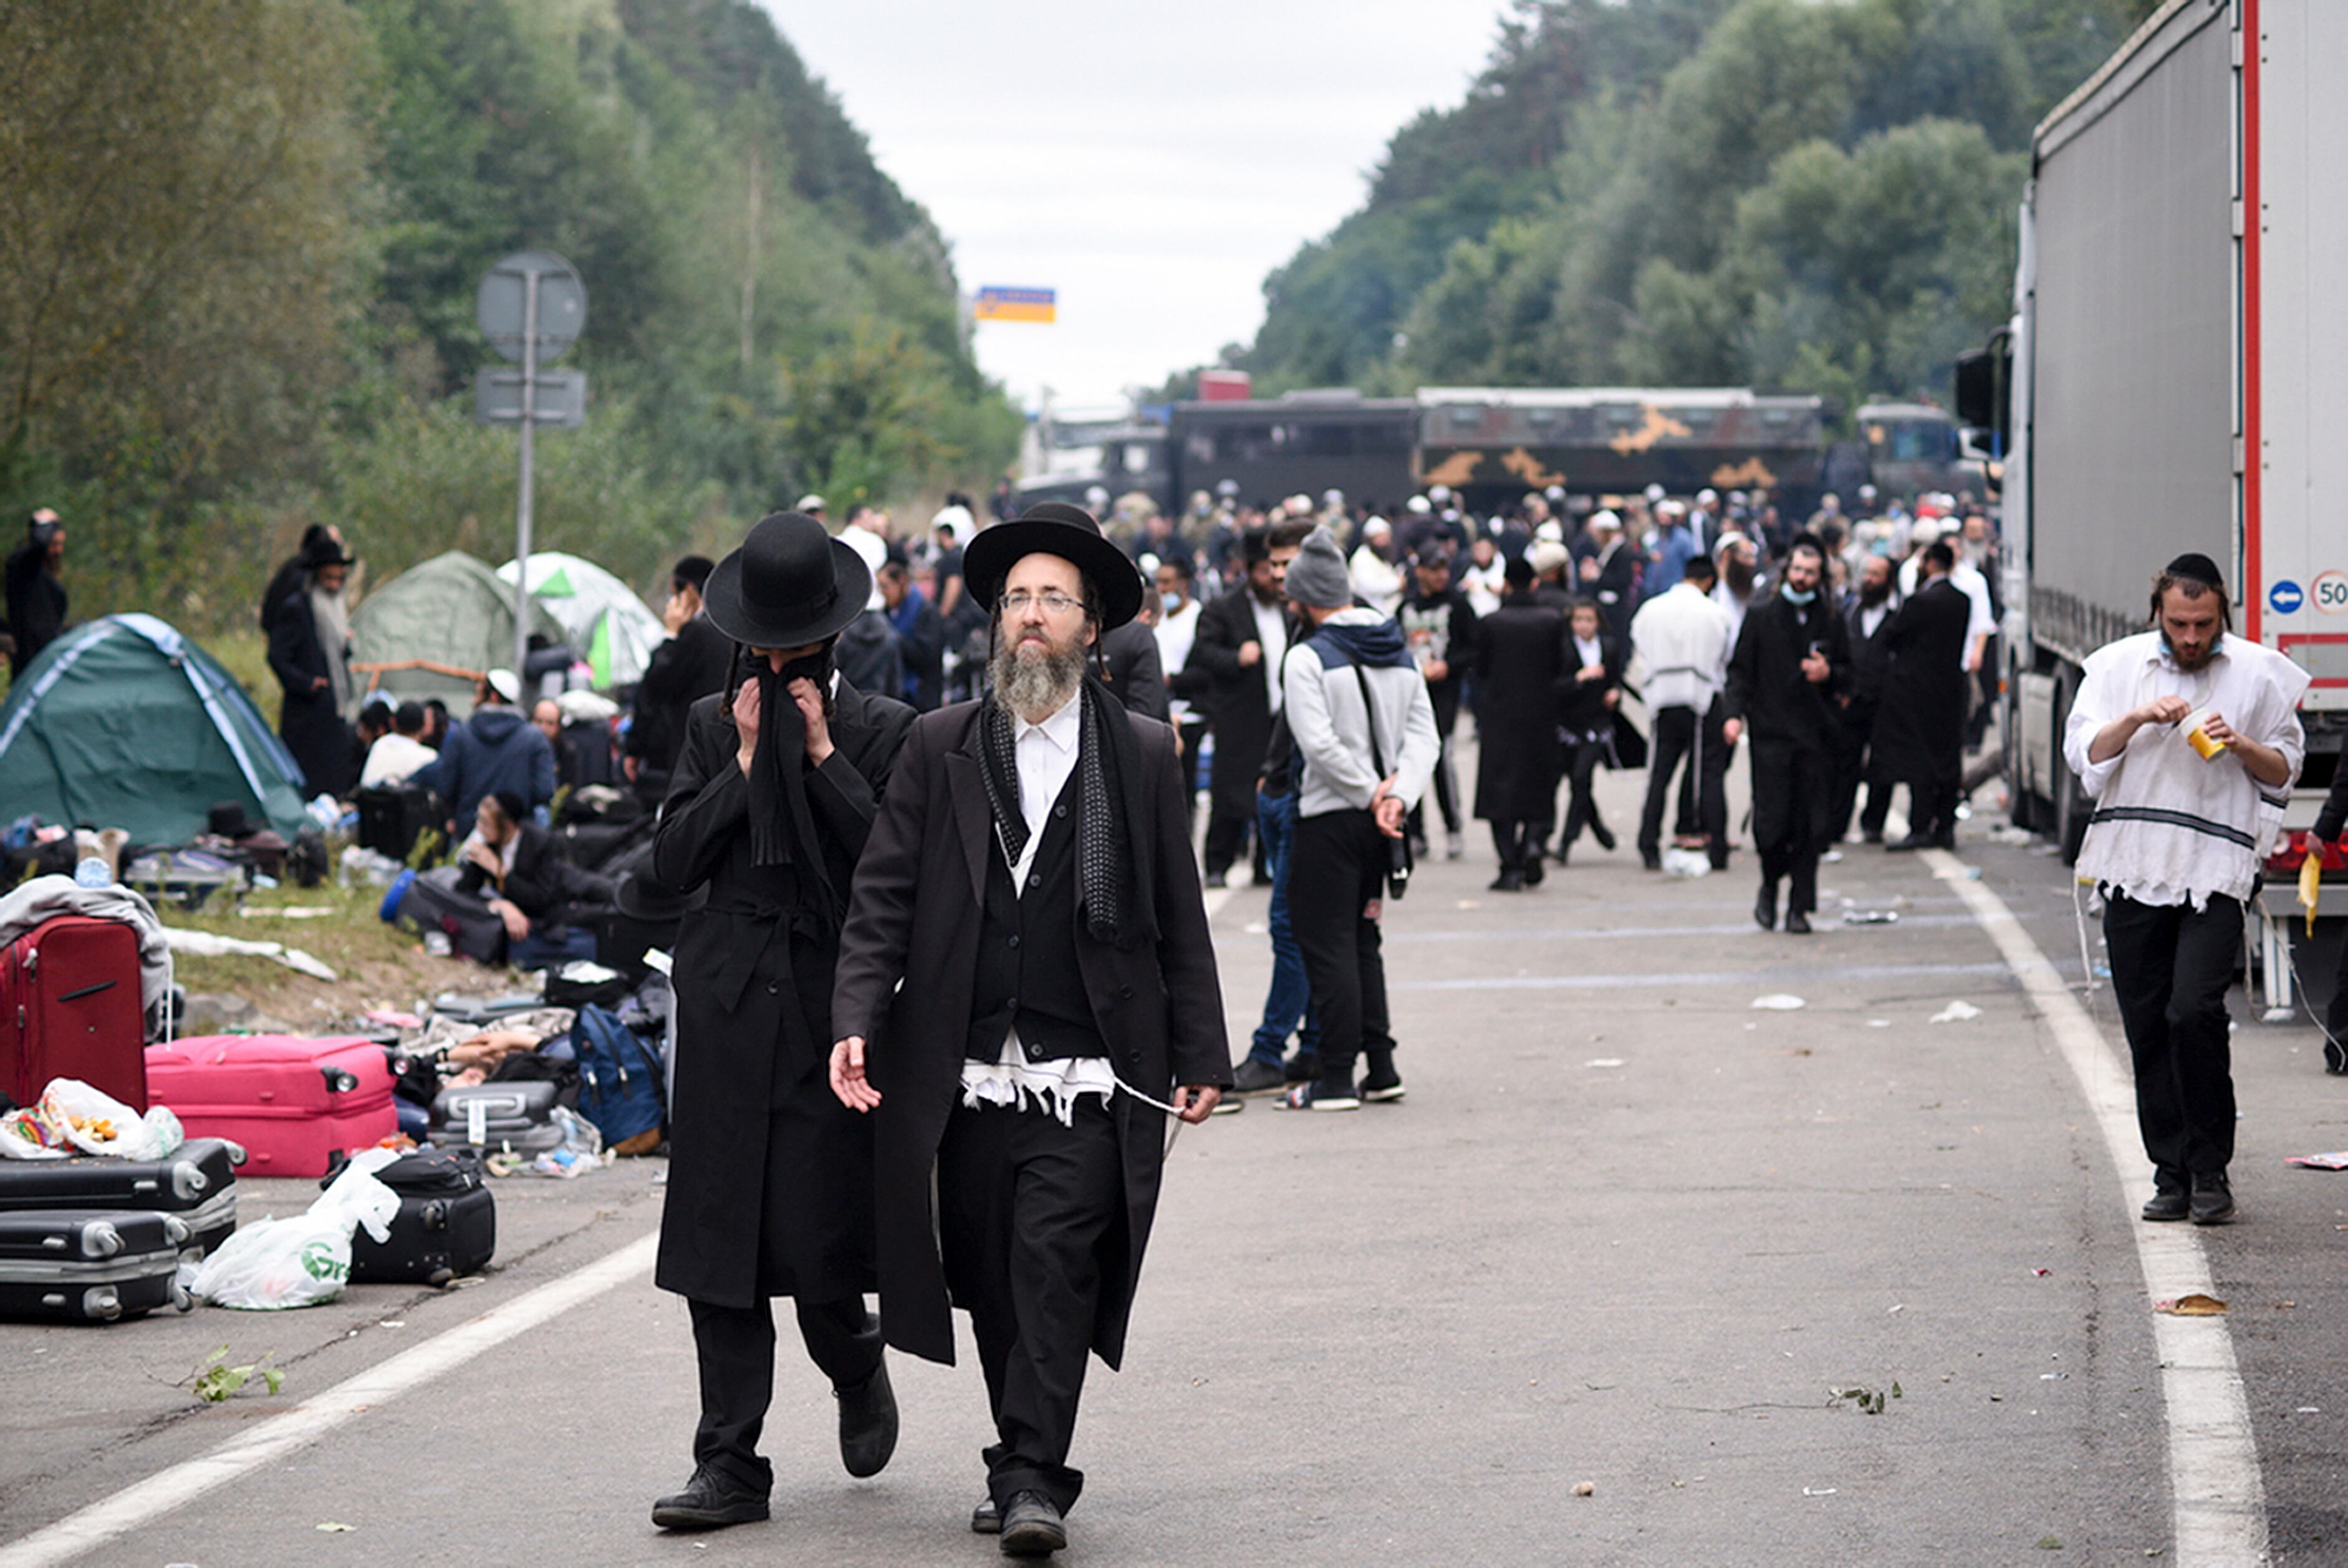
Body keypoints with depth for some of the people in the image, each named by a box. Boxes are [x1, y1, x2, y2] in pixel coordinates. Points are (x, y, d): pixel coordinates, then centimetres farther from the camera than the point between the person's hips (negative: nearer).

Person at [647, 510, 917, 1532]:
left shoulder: (881, 731, 2)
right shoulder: (713, 725, 10)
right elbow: (672, 861, 2)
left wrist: (823, 755, -10)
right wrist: (746, 763, -6)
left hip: (830, 1005, -3)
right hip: (728, 1010, 3)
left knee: (818, 1245, -5)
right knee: (718, 1245, 0)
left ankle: (857, 1371, 29)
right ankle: (730, 1465, 6)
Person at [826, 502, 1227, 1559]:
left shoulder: (1142, 756, 6)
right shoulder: (940, 747, 7)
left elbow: (1179, 921, 8)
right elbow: (883, 897, 5)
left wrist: (1200, 1056, 6)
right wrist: (857, 1020, -7)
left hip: (1087, 1082, -2)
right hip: (965, 1076, 2)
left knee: (1057, 1266, -12)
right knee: (991, 1283, 7)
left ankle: (1033, 1477, -11)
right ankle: (1022, 1465, 20)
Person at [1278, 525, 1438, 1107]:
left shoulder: (1307, 659, -11)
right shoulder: (1399, 653, 10)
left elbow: (1319, 745, -19)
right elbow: (1424, 735, 4)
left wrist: (1372, 792, -11)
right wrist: (1397, 795, -8)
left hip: (1329, 818, -7)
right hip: (1378, 821, 7)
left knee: (1327, 944, -1)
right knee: (1362, 939, 17)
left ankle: (1337, 1077, -2)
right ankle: (1380, 1068, 16)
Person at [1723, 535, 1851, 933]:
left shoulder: (1830, 621, 10)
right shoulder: (1761, 616, 5)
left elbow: (1848, 676, 16)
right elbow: (1740, 671, 4)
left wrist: (1828, 674, -7)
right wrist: (1733, 713, -10)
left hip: (1816, 736, 2)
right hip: (1771, 733, -2)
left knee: (1811, 826, -2)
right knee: (1771, 822, -7)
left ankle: (1799, 907, 6)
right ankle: (1770, 885, 21)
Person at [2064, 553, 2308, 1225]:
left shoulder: (2258, 674, 3)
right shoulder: (2118, 666, 7)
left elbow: (2285, 770, 9)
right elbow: (2082, 752, 1)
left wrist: (2241, 746, -10)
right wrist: (2140, 717, -14)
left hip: (2215, 871, -3)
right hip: (2133, 867, 3)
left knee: (2194, 1012, -16)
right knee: (2147, 1029, 4)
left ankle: (2210, 1171, -4)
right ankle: (2171, 1175, 13)